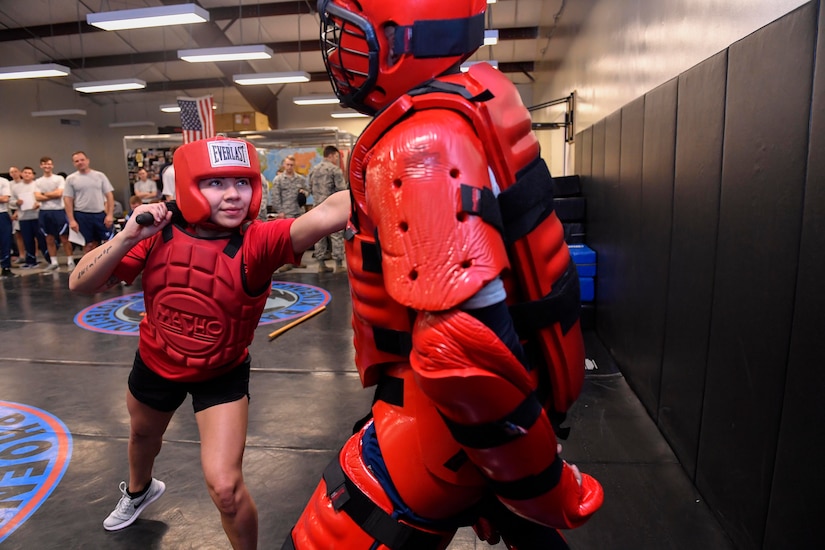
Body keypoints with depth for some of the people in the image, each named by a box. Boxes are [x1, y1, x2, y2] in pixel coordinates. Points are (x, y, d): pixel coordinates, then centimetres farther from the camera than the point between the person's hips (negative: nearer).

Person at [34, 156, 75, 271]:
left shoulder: (59, 178, 1)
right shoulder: (38, 181, 9)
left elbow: (59, 193, -12)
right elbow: (38, 197, -3)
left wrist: (45, 194, -1)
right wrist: (53, 195, -9)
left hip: (59, 211, -4)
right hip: (44, 212, 4)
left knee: (64, 238, -3)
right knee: (49, 239, 9)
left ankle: (70, 261, 1)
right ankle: (54, 262, 15)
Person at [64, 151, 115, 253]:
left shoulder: (100, 175, 4)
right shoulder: (71, 179, 2)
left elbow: (109, 195, 2)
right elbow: (68, 200, 2)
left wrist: (110, 214, -7)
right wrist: (71, 220, -6)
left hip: (101, 214, 1)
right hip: (82, 216, -1)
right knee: (89, 244, 6)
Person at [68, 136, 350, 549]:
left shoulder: (256, 242, -32)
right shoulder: (161, 232, -20)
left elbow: (325, 216, -51)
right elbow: (79, 284, -20)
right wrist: (128, 237, -35)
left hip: (222, 374, -4)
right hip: (155, 361, 4)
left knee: (225, 488, -12)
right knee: (143, 435, 32)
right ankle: (139, 490, 70)